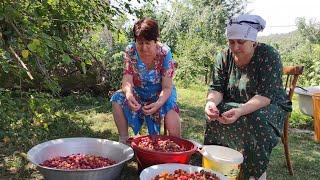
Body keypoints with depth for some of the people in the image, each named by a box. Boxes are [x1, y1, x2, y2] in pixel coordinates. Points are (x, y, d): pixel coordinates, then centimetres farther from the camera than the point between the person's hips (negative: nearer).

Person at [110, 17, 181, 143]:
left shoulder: (164, 53, -22)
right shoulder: (131, 51, -16)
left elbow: (167, 87, -22)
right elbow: (127, 80, -21)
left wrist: (158, 103, -43)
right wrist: (128, 93, -46)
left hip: (161, 94, -2)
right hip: (138, 94, 3)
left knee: (170, 107, -32)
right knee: (118, 98, -22)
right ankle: (123, 139, -9)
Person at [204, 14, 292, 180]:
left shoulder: (269, 56, -20)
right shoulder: (224, 58, -7)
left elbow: (265, 95, -27)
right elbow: (216, 88, -7)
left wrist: (240, 111, -44)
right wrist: (211, 102, -32)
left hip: (269, 107, -3)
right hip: (235, 105, 4)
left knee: (254, 121, -34)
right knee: (214, 115, -25)